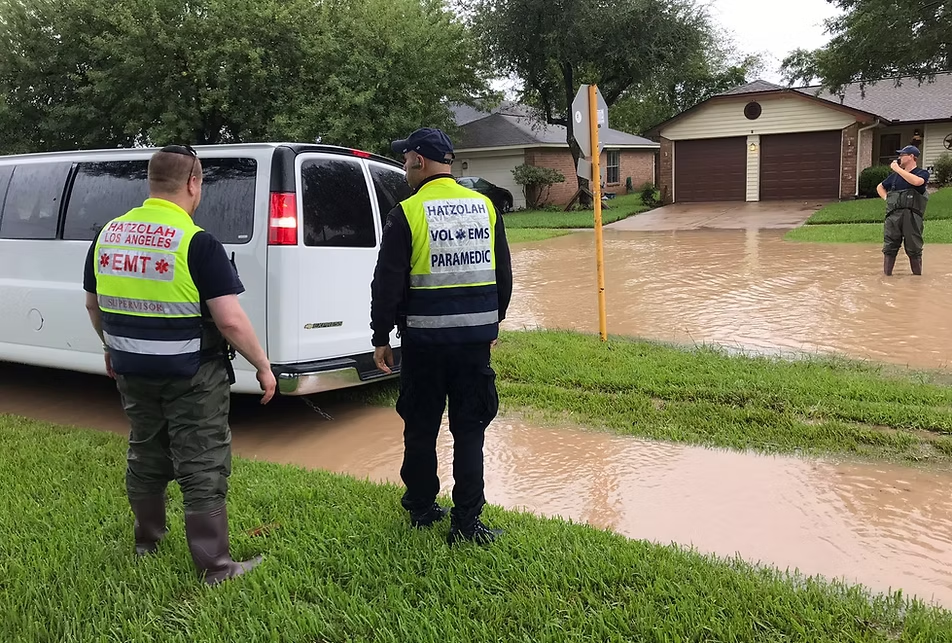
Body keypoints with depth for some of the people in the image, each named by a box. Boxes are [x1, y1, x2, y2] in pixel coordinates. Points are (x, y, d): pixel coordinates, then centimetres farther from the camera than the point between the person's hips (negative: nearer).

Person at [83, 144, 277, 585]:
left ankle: (147, 540, 41)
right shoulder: (197, 243, -18)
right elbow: (230, 320, -21)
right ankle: (214, 568, 11)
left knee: (145, 457, 23)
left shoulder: (108, 235, 2)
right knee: (203, 470, 3)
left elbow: (93, 305, 14)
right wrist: (262, 366, -9)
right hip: (191, 377, -6)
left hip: (132, 371, 6)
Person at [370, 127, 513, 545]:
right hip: (477, 335, 3)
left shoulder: (407, 214, -8)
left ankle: (422, 508, 26)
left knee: (421, 429, 13)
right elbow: (503, 276, 12)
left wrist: (381, 338, 2)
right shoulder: (485, 207, 6)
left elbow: (388, 284, -8)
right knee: (469, 429, 8)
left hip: (425, 339, -3)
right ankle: (466, 521, 8)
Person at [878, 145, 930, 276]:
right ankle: (887, 276, 4)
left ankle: (917, 276, 8)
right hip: (893, 215, 4)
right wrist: (886, 198, 13)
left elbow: (916, 181, -20)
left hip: (912, 215, -4)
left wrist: (897, 168, -13)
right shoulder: (895, 175, 20)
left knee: (914, 249, -1)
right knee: (889, 248, 1)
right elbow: (880, 187, 34)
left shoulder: (922, 173, 4)